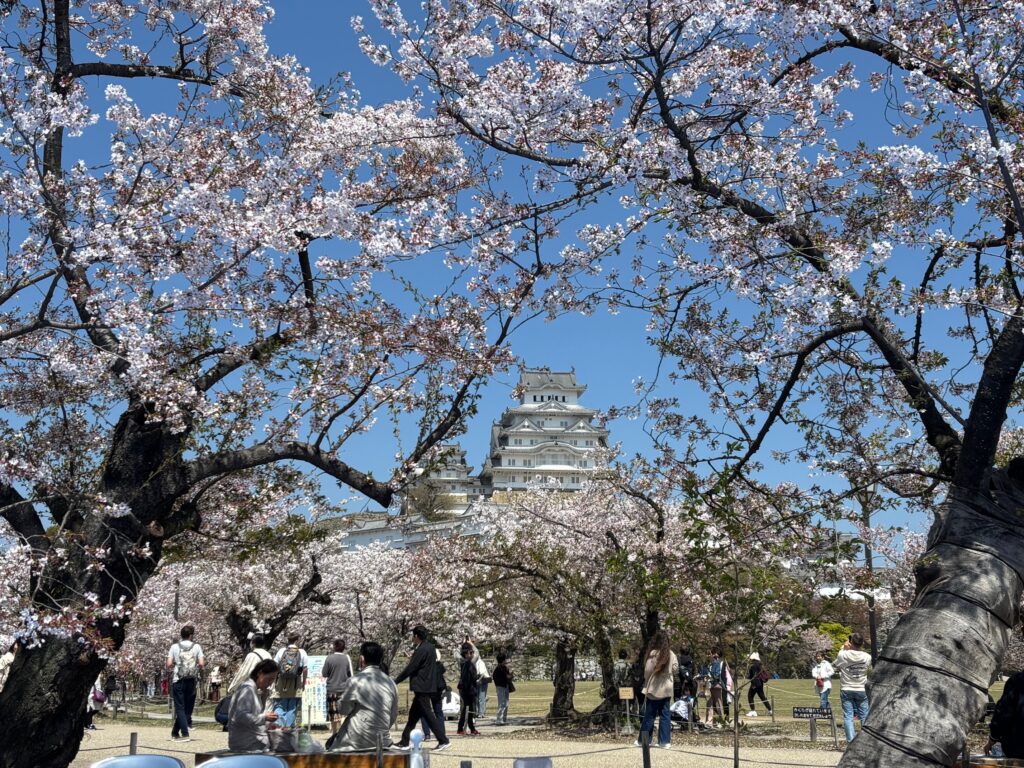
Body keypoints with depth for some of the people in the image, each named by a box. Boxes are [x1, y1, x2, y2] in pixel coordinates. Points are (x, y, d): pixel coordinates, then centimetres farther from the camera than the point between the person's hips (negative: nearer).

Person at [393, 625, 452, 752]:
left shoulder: (421, 650, -17)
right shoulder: (430, 648, 12)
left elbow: (410, 668, -16)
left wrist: (395, 681, -9)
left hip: (422, 688, -10)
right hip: (426, 686, 10)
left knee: (428, 714, -7)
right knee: (413, 714, 14)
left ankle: (444, 741, -6)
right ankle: (404, 742, 19)